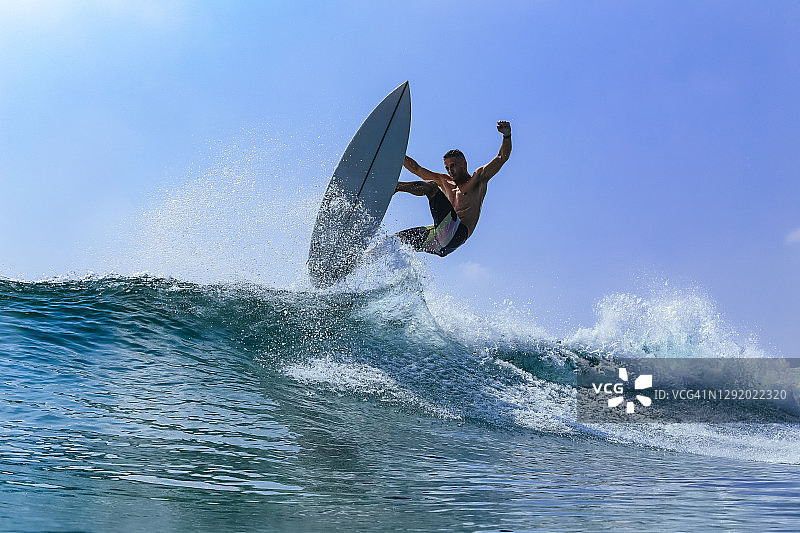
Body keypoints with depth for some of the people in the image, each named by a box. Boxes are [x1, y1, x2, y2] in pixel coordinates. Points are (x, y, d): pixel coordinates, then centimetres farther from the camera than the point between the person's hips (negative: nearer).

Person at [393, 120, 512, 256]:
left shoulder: (478, 178, 13)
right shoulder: (445, 182, 30)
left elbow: (502, 157, 1)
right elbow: (416, 169, 33)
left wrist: (506, 135, -16)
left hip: (458, 233, -7)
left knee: (431, 185, -17)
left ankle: (395, 187, -27)